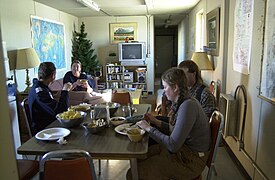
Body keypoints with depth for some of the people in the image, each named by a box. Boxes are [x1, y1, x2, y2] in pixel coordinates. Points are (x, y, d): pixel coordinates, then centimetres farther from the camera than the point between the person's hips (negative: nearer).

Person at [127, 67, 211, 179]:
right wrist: (155, 122, 3)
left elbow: (173, 145, -27)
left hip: (190, 161, -9)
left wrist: (149, 128, -18)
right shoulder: (182, 103, 4)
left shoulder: (188, 106, -26)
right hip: (181, 149, 9)